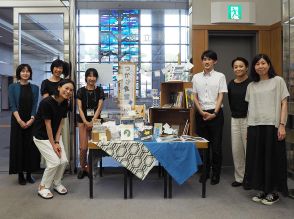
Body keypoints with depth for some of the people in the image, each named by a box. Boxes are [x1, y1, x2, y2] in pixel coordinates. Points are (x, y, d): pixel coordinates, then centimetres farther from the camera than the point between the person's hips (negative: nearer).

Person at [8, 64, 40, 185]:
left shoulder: (34, 88, 6)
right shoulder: (13, 87, 1)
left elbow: (35, 105, 0)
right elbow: (13, 106, -6)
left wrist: (31, 120, -13)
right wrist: (20, 121, -16)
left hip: (31, 122, 2)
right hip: (17, 122, -1)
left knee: (31, 147, 4)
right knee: (19, 146, 3)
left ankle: (29, 174, 14)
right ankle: (20, 174, 12)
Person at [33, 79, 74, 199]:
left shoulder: (64, 103, -4)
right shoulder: (46, 102, -25)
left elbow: (60, 123, 0)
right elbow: (47, 125, -20)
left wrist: (57, 142, -7)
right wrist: (53, 144, -14)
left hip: (55, 135, 6)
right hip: (42, 136, -6)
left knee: (64, 161, -3)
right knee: (54, 162, -12)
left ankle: (56, 183, 23)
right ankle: (43, 187, 10)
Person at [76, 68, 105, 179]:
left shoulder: (100, 91, 3)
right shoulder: (81, 91, 2)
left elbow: (99, 107, -4)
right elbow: (80, 108, -3)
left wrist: (92, 121, -14)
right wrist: (86, 122, -14)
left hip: (95, 120, 1)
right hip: (83, 121, 0)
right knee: (83, 148, -4)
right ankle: (83, 168, 17)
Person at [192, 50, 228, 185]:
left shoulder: (220, 76, 1)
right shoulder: (196, 77, 8)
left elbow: (221, 96, -3)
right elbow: (195, 97, 7)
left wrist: (214, 113, -12)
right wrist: (202, 112, -6)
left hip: (215, 113, -2)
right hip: (201, 113, 3)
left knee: (216, 145, 2)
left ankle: (215, 174, 15)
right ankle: (205, 172, 22)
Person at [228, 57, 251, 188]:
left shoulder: (251, 83, -7)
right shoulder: (231, 84, 9)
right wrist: (235, 114, 9)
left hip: (247, 119, -5)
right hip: (235, 120, 6)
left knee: (248, 149, -2)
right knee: (236, 150, 10)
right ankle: (239, 178, 22)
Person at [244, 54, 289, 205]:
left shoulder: (278, 81, 3)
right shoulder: (251, 86, 14)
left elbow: (284, 104, -1)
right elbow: (250, 108, 13)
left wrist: (282, 125, -10)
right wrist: (248, 128, 7)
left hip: (272, 126, -4)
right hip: (254, 126, 4)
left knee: (272, 159, 1)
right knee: (257, 158, 6)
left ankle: (273, 192, 15)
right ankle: (262, 190, 19)